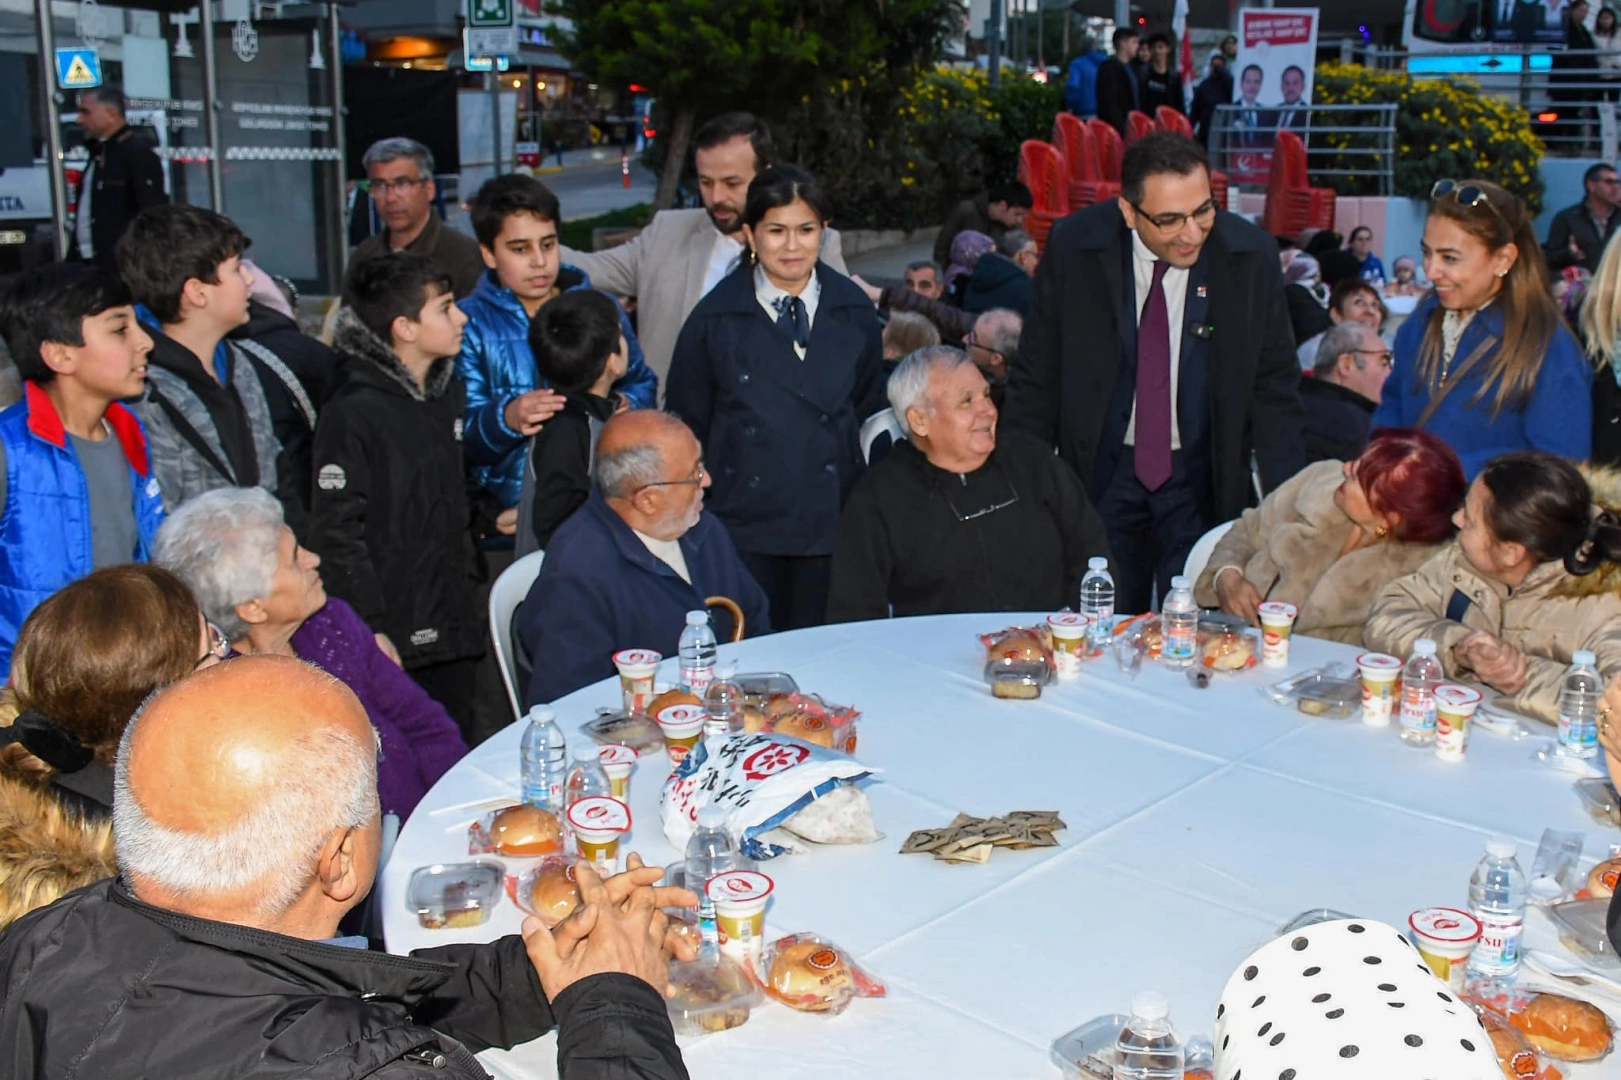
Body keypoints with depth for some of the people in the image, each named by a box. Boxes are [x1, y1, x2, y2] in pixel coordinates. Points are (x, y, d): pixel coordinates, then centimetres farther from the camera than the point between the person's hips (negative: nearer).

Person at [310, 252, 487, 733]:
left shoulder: (449, 391, 10)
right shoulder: (352, 414, -14)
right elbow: (338, 531, -15)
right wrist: (371, 629, -17)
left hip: (454, 622, 7)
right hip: (396, 635, -7)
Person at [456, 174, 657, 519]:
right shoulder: (468, 324, 6)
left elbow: (644, 387, 20)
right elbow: (461, 433, -2)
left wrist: (621, 404, -3)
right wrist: (507, 418, -23)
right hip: (514, 501, -3)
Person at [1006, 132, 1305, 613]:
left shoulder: (1251, 256, -9)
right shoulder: (1073, 246, -10)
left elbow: (1274, 388, 0)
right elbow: (1036, 379, -2)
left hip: (1205, 480, 0)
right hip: (1102, 471, 0)